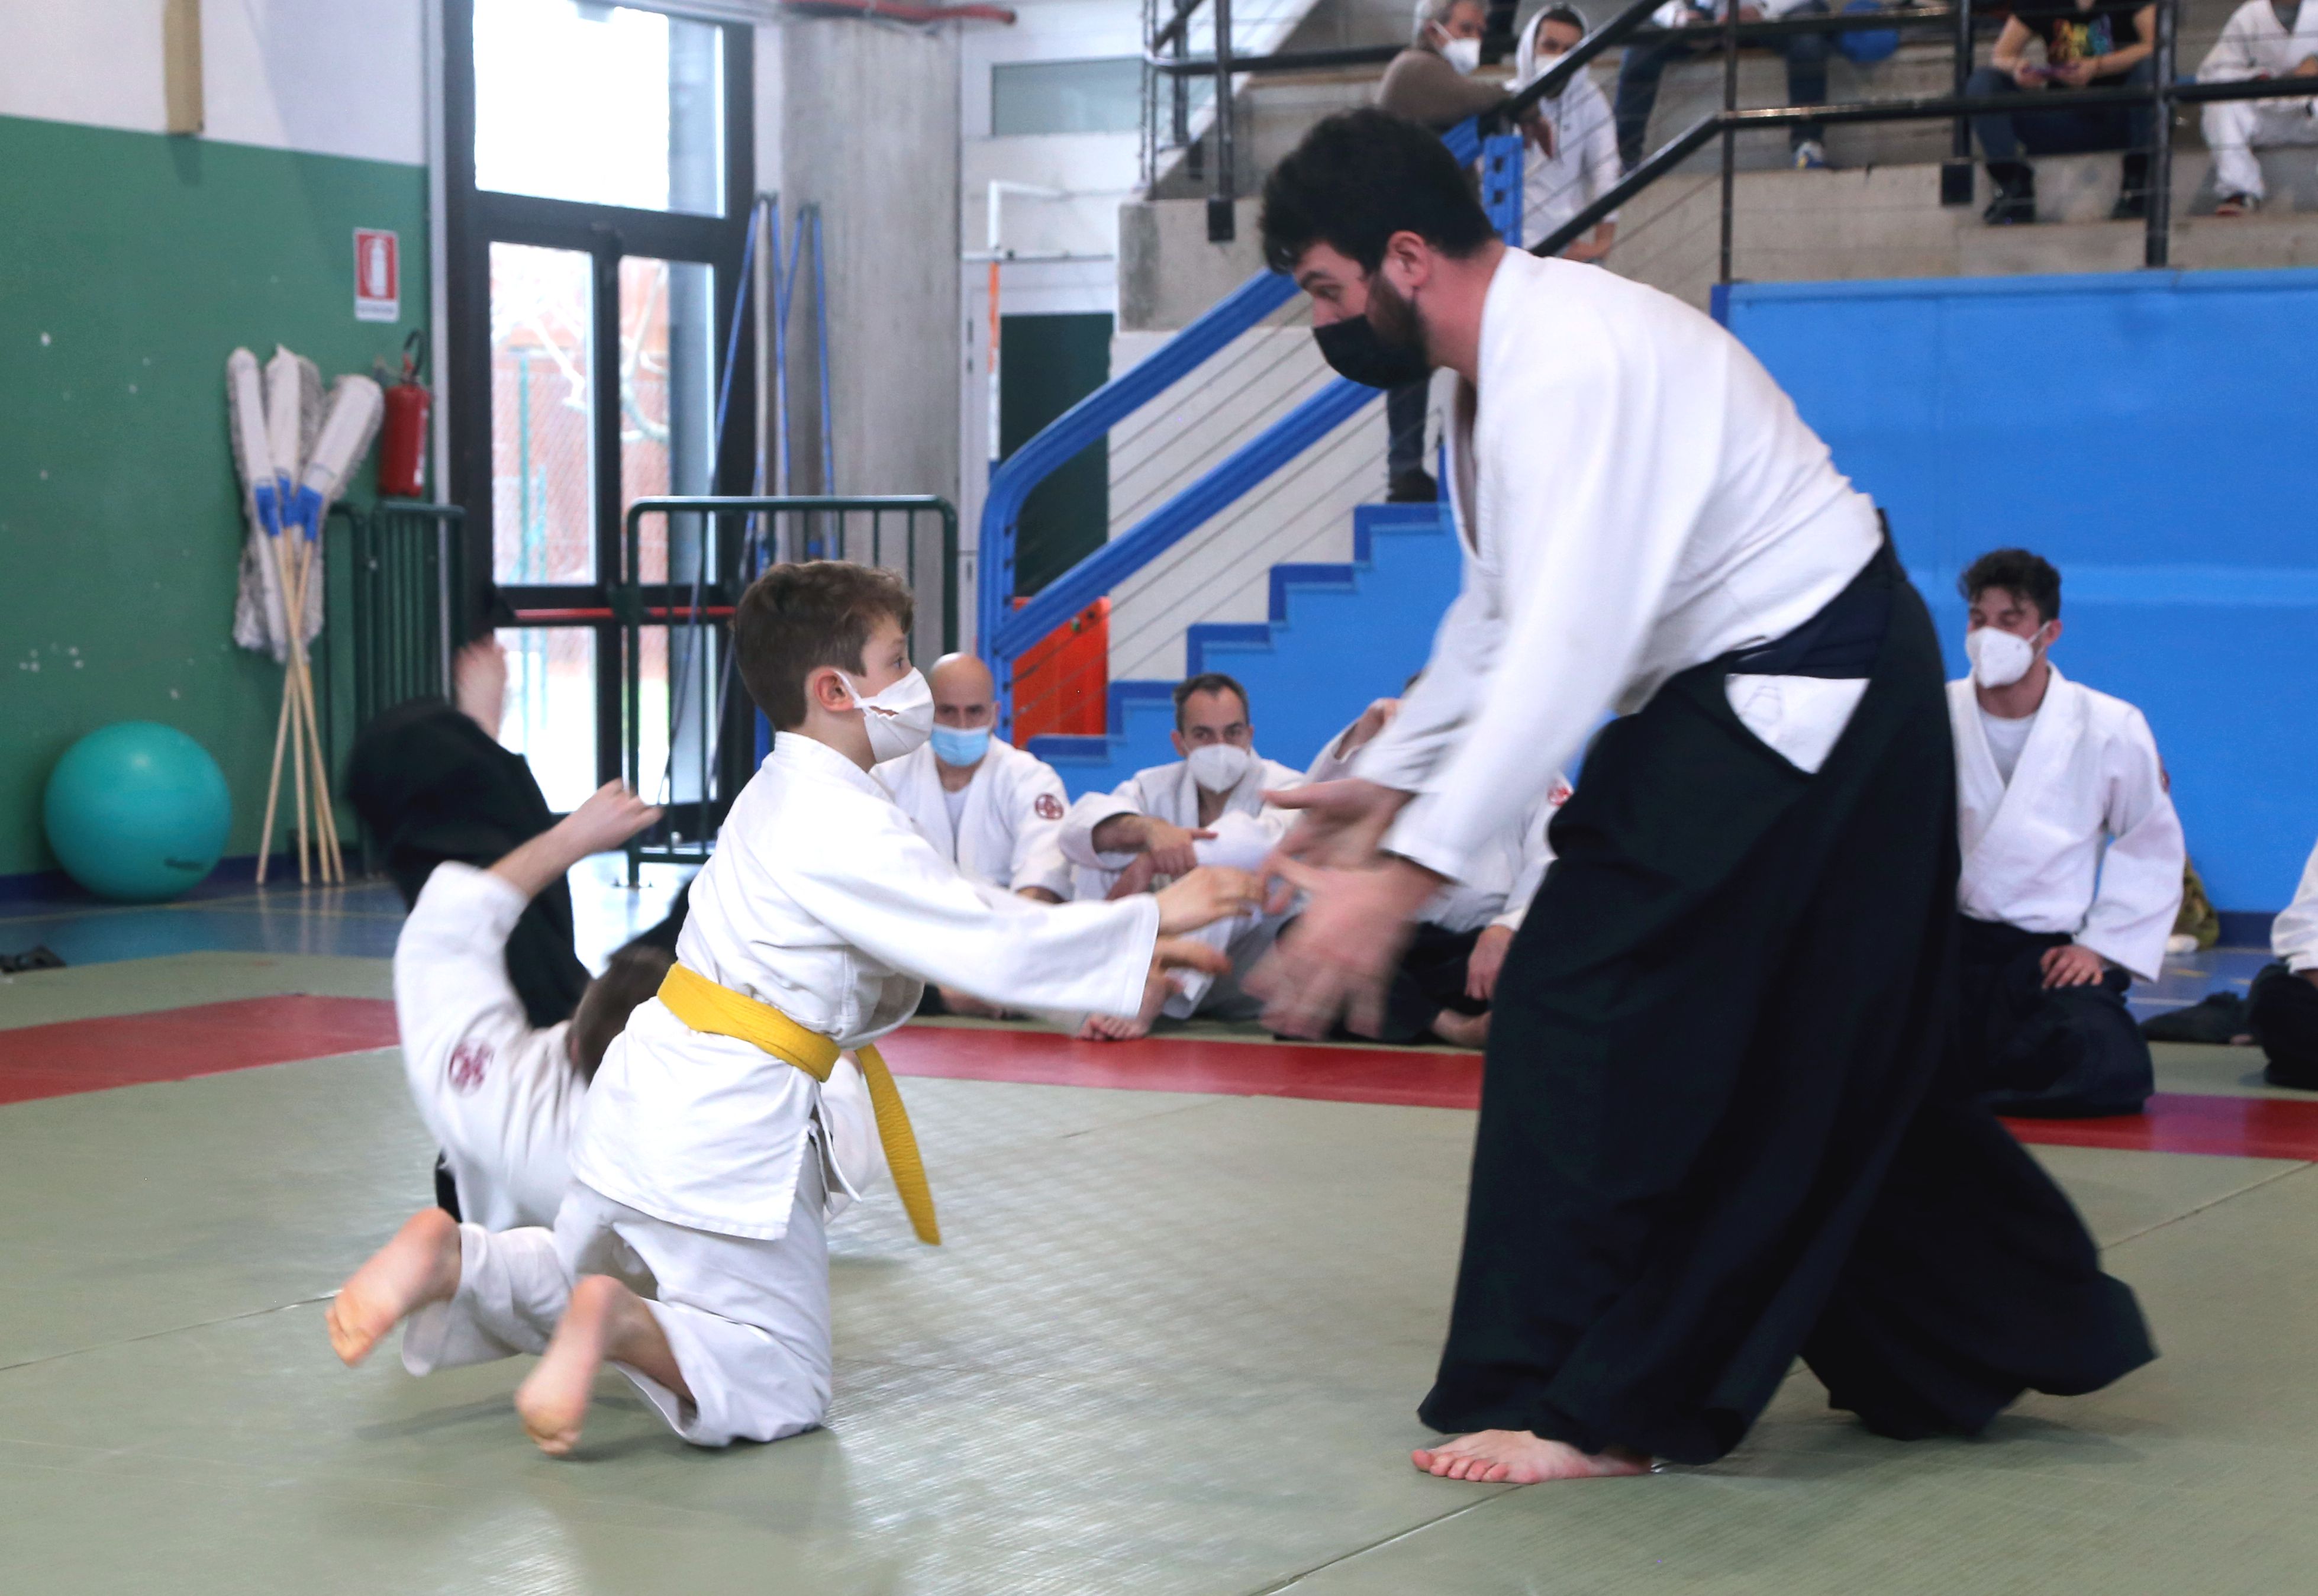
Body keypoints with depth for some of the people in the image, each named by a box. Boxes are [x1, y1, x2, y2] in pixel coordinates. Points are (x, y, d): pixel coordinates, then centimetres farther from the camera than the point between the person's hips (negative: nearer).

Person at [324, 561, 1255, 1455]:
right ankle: (619, 1328, -20)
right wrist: (1152, 919, -12)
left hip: (650, 1097, 9)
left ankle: (453, 1262, 0)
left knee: (578, 1287, 28)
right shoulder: (841, 827, -18)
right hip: (729, 1129, -9)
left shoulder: (789, 796, 13)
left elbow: (946, 927, 18)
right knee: (778, 1395, 1)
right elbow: (988, 944, -20)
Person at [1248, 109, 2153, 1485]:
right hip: (1748, 703, 11)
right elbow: (1499, 618, 17)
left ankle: (1592, 1406, -2)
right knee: (1834, 1049, 17)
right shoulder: (1504, 363, 8)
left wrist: (1407, 877, -34)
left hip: (1807, 707, -11)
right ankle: (2020, 1331, 31)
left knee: (1592, 1004, -11)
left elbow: (1566, 651, -33)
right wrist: (1386, 783, 11)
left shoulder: (1573, 364, -26)